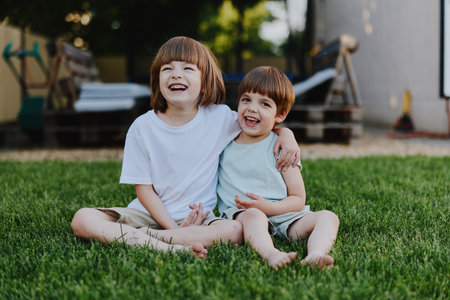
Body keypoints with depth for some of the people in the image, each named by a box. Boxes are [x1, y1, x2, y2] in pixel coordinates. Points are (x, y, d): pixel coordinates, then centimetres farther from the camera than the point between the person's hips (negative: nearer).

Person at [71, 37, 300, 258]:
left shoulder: (219, 118, 0)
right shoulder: (142, 127, -3)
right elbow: (144, 189, -3)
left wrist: (285, 133, -5)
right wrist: (174, 227, -15)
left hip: (196, 218, 0)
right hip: (148, 213, 0)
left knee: (234, 230, -32)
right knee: (82, 220, -22)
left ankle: (139, 236, -22)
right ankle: (171, 248, -33)